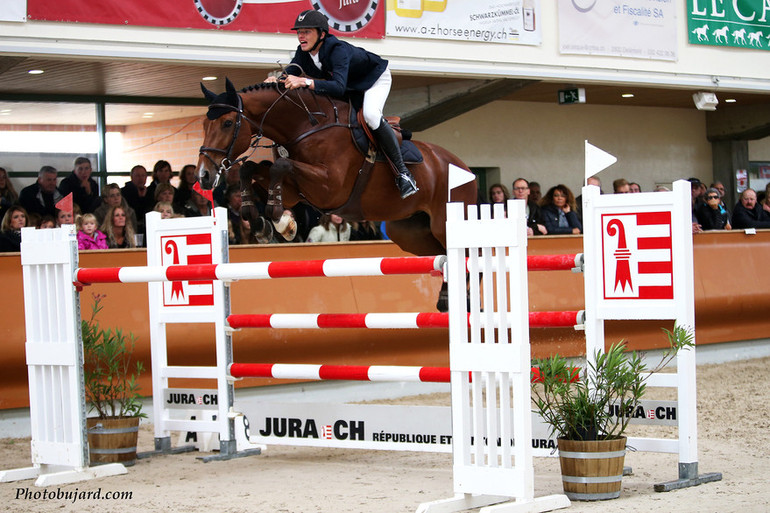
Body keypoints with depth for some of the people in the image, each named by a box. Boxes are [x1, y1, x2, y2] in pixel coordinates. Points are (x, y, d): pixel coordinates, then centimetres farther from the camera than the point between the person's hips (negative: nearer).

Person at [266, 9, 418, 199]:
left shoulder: (338, 49, -40)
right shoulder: (304, 52, -17)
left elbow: (339, 87, -53)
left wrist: (305, 82, -65)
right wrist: (276, 78, -43)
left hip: (375, 78, -9)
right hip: (350, 86, 9)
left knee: (371, 114, -33)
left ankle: (402, 172, -28)